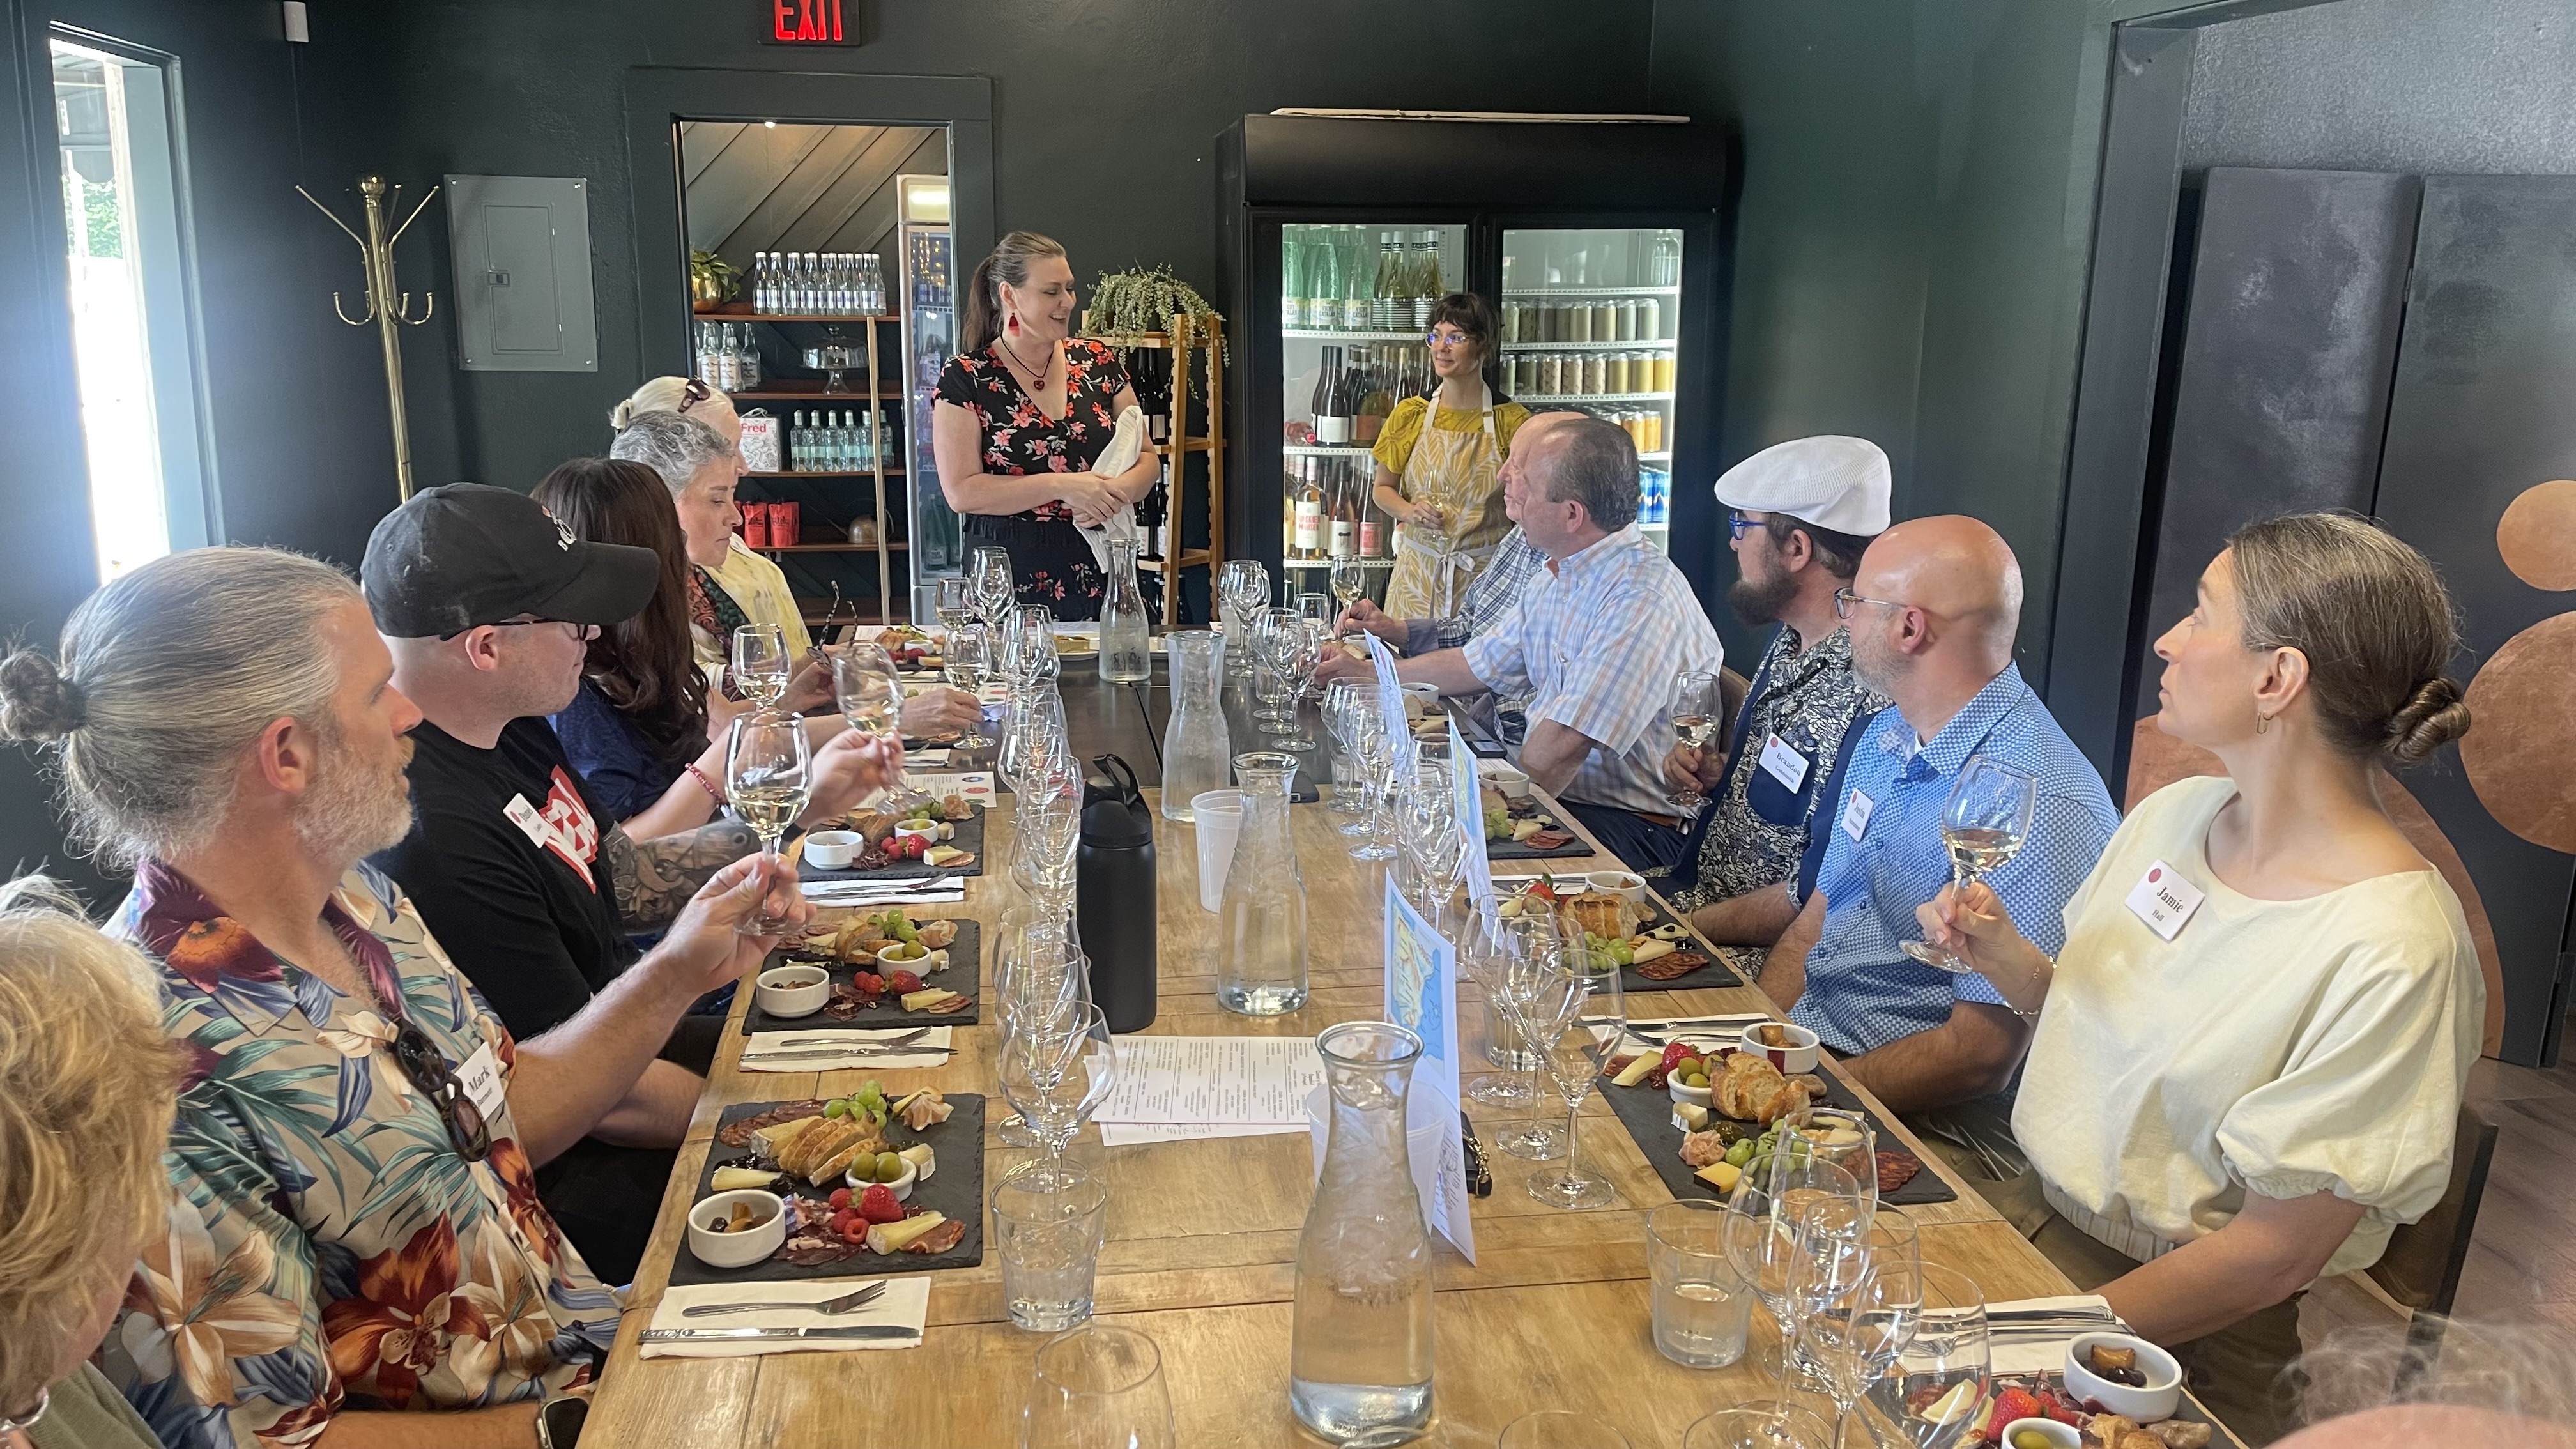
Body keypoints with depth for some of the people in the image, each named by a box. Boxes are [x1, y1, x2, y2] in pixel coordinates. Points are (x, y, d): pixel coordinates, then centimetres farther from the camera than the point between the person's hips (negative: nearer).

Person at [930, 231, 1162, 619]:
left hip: (1099, 577, 3)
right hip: (1009, 582, -3)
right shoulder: (965, 378, -4)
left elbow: (1147, 460, 9)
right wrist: (1063, 487, -19)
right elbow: (962, 492, -11)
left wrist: (1111, 494, -14)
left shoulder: (1099, 362, 7)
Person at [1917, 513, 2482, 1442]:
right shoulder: (2172, 814, -1)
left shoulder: (2390, 952, -23)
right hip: (2036, 1216, 6)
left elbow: (2276, 1254, -19)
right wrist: (2005, 959, -8)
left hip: (2182, 1333, -6)